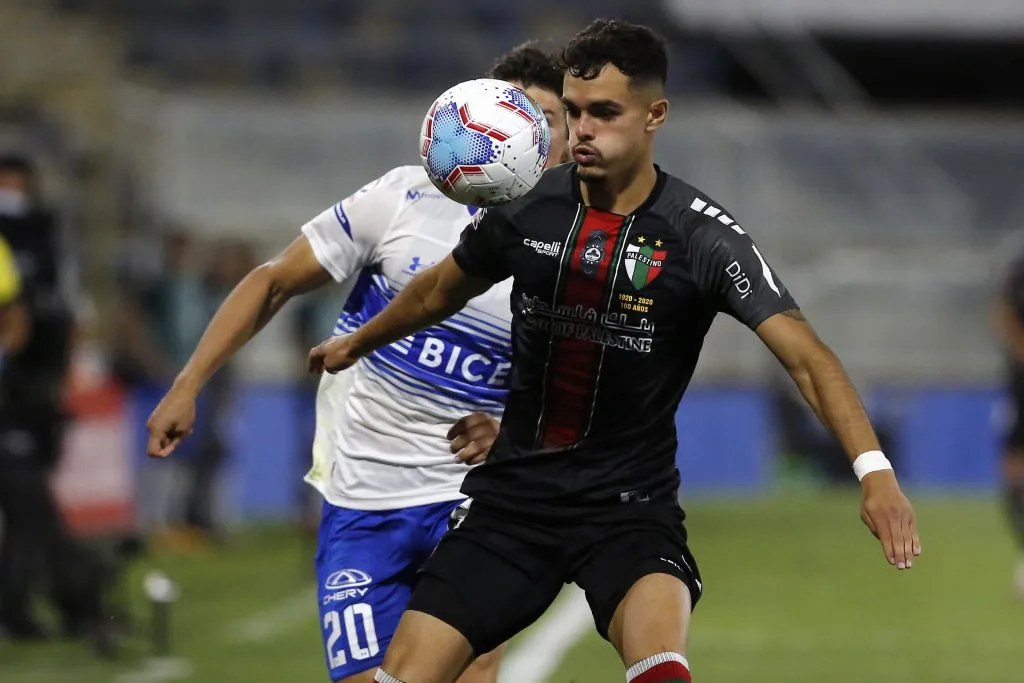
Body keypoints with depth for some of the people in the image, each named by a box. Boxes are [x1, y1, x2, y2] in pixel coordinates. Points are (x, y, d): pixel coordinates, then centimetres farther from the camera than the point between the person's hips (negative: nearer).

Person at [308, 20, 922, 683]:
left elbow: (806, 356, -20)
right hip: (514, 496, 4)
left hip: (631, 509, -3)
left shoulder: (702, 235, -13)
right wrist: (357, 343, 36)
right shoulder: (527, 206, -2)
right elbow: (443, 289, 19)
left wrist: (874, 469, -36)